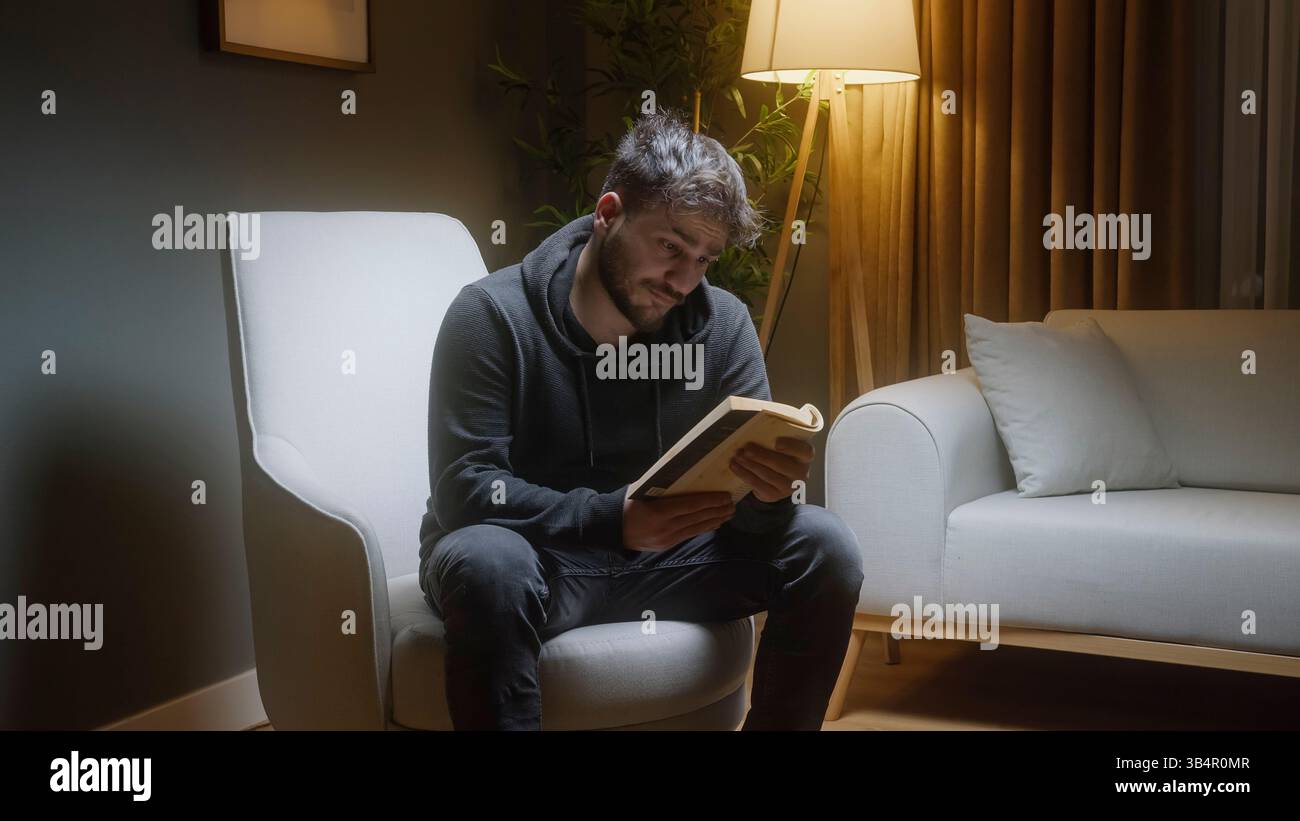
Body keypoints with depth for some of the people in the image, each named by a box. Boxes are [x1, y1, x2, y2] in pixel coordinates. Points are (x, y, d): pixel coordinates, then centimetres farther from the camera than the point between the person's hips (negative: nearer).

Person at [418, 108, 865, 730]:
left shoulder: (721, 324, -4)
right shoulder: (492, 316, -16)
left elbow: (746, 503, -6)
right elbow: (463, 488, -22)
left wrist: (768, 492, -32)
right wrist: (612, 518, -36)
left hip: (662, 553, 4)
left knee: (825, 548, -15)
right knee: (486, 562, -38)